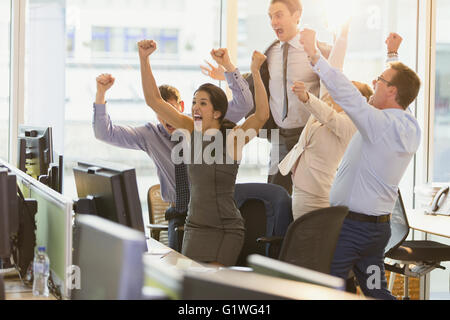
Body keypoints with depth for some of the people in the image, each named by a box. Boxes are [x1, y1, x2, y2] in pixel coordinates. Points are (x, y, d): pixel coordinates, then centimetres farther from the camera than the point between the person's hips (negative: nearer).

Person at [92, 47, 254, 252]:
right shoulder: (151, 135, 1)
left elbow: (243, 104, -9)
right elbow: (105, 133, 0)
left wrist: (228, 66, -19)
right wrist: (100, 93, -12)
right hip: (179, 214, 1)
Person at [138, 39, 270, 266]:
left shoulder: (232, 138, -10)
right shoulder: (191, 131, 4)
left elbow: (262, 115, -27)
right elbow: (154, 100, 2)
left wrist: (256, 73, -36)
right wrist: (144, 59, -7)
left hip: (226, 230, -5)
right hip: (194, 227, 5)